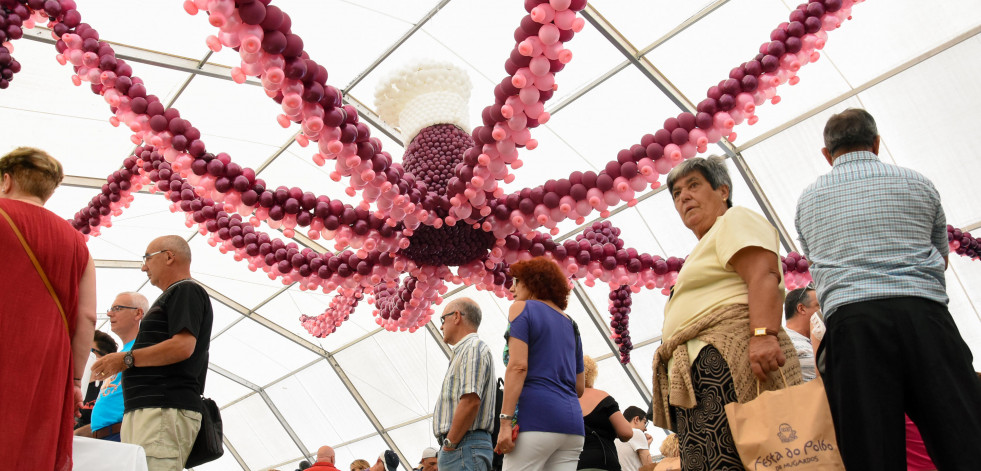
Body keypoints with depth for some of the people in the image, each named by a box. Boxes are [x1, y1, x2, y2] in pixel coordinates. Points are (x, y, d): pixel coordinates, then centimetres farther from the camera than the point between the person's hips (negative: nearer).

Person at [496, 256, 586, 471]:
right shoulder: (571, 324, 22)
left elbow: (518, 366, -11)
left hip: (535, 418, -7)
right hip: (572, 420, 7)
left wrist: (505, 421, -15)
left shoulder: (522, 308, 3)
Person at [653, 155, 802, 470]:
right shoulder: (705, 249, 37)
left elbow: (763, 275, -10)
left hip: (723, 362, -9)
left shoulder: (735, 220, 10)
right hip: (698, 377, 9)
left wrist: (763, 334, -24)